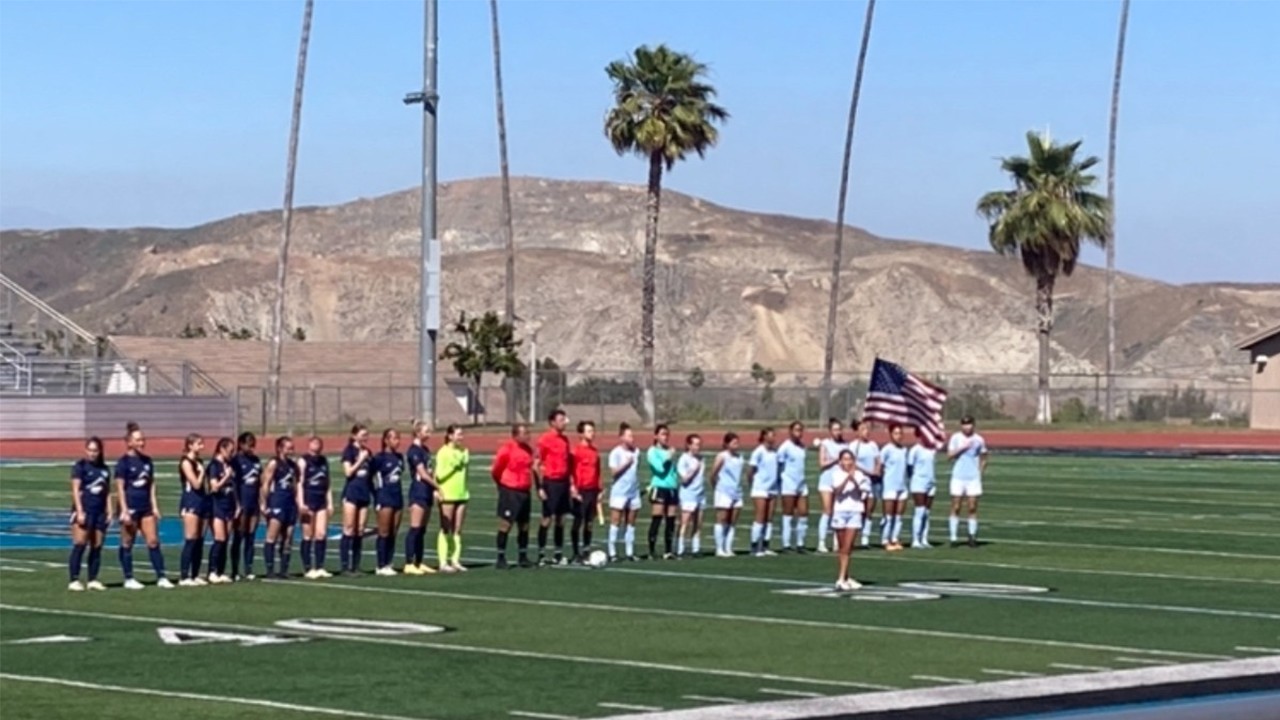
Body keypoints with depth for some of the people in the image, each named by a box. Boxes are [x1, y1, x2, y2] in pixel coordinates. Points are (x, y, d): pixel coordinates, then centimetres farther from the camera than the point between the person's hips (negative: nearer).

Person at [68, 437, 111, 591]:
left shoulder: (104, 469, 14)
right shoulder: (80, 466, -3)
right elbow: (75, 490, -9)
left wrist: (109, 512, 12)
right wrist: (79, 511, -16)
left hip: (100, 512, 6)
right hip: (84, 510, -6)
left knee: (97, 547, 5)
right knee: (79, 545, -12)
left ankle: (93, 580, 11)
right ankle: (74, 580, -12)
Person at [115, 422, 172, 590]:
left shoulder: (147, 461, 11)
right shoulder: (123, 462, -7)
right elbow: (120, 488, -9)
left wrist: (154, 507, 10)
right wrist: (124, 511, -15)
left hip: (145, 507, 6)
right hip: (130, 508, -6)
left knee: (153, 541, 1)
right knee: (127, 544, 3)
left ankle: (161, 577, 2)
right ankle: (129, 579, 10)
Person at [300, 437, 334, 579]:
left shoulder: (324, 461, 12)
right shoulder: (304, 461, -4)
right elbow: (300, 482, -9)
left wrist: (330, 503, 12)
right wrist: (301, 503, -17)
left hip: (322, 501, 4)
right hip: (308, 500, -4)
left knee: (321, 534, -1)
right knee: (308, 535, 0)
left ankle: (319, 567, 4)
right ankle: (308, 569, 4)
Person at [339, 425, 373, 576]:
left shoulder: (367, 452, 15)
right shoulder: (349, 451, -3)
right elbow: (348, 472, -12)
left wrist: (374, 493, 14)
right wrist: (361, 460, -14)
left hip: (365, 493, 6)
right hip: (351, 491, -6)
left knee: (360, 531, 4)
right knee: (349, 530, -8)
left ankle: (356, 566, 6)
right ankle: (345, 566, -7)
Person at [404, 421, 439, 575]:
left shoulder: (425, 450, 15)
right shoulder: (414, 451, -12)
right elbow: (422, 474, -15)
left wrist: (434, 490, 8)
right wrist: (437, 486, -6)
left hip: (427, 492, 9)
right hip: (418, 492, -9)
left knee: (422, 530, 10)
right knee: (415, 529, -9)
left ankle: (419, 563, 14)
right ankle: (409, 564, -8)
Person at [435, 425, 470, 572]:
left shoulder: (463, 452, 11)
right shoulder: (443, 452, -8)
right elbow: (439, 475, -13)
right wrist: (453, 466, -17)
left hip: (461, 494, 6)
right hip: (447, 495, -6)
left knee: (457, 530, 6)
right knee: (445, 530, -3)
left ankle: (455, 560, 10)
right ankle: (443, 562, -2)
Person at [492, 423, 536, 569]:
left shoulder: (528, 449, 8)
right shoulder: (507, 449, -15)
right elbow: (496, 470, -8)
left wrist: (529, 484, 15)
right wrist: (503, 484, 6)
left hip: (524, 491, 7)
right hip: (510, 492, -7)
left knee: (524, 525, 11)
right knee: (506, 524, -5)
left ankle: (523, 557, 20)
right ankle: (501, 559, 0)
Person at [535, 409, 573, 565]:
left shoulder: (565, 439, 12)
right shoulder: (545, 439, -9)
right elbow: (536, 464, -10)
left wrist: (571, 482, 13)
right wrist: (540, 487, -14)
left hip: (563, 482, 7)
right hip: (551, 482, -7)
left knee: (561, 519, 9)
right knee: (547, 518, -4)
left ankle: (559, 554, 15)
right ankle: (541, 554, 3)